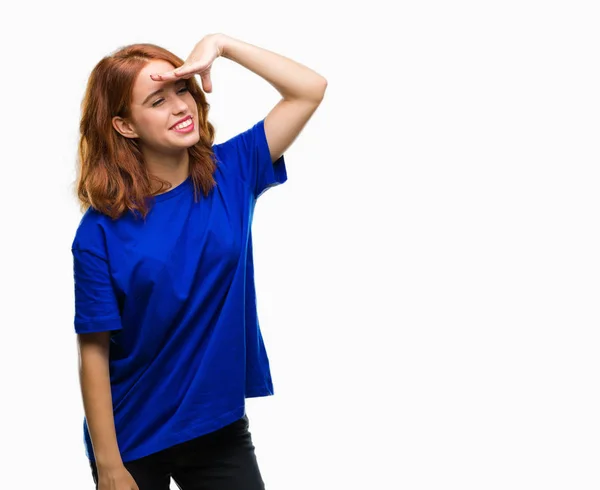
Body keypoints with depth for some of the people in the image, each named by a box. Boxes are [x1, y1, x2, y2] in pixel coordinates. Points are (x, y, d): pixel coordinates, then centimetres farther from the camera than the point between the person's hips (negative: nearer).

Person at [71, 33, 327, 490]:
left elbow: (310, 89, -6)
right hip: (133, 439, -2)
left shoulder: (230, 171, -3)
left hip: (221, 427, 3)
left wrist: (220, 44, -15)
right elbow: (94, 352, -14)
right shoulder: (102, 228, -14)